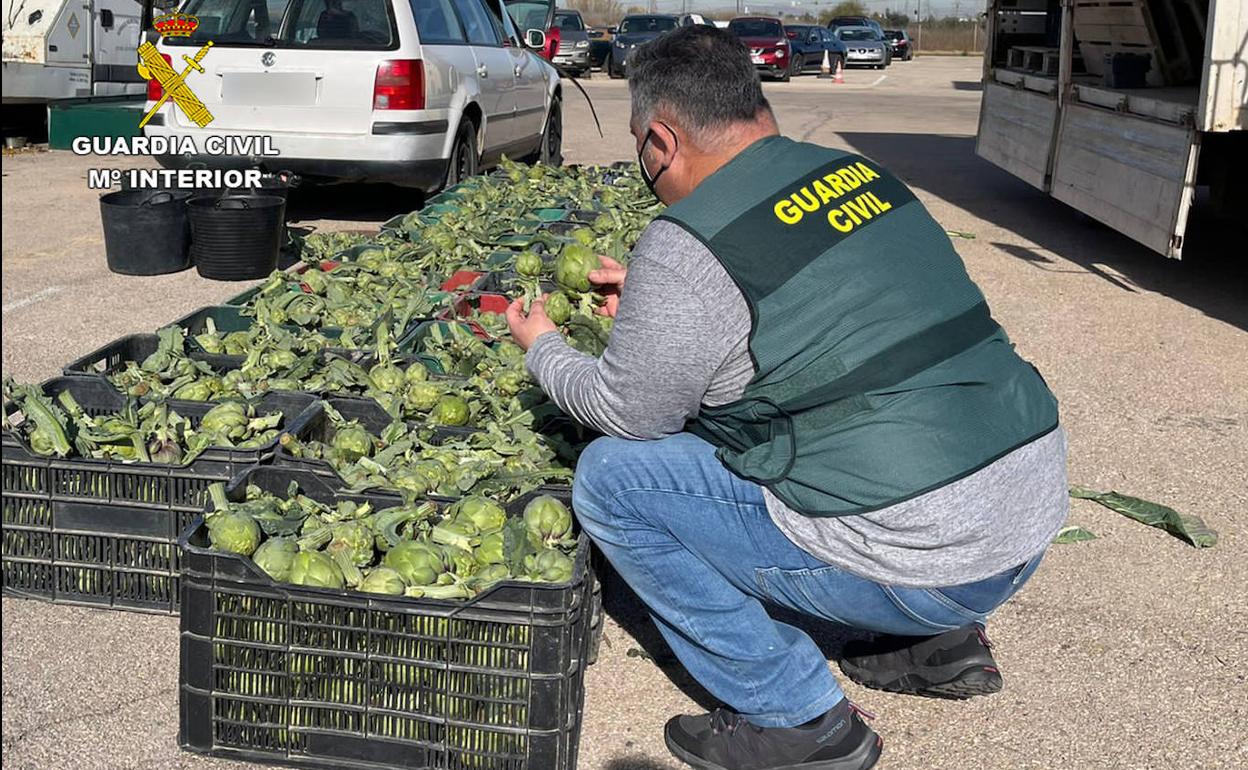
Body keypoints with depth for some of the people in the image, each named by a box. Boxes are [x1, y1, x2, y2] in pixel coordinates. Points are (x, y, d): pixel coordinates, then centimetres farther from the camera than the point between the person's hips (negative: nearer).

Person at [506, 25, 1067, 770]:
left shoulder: (689, 247, -16)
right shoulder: (861, 173, 7)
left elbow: (627, 412, -3)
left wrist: (544, 349, 16)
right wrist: (652, 297, 26)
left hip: (926, 567, -8)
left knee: (611, 476, -2)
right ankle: (940, 643, 25)